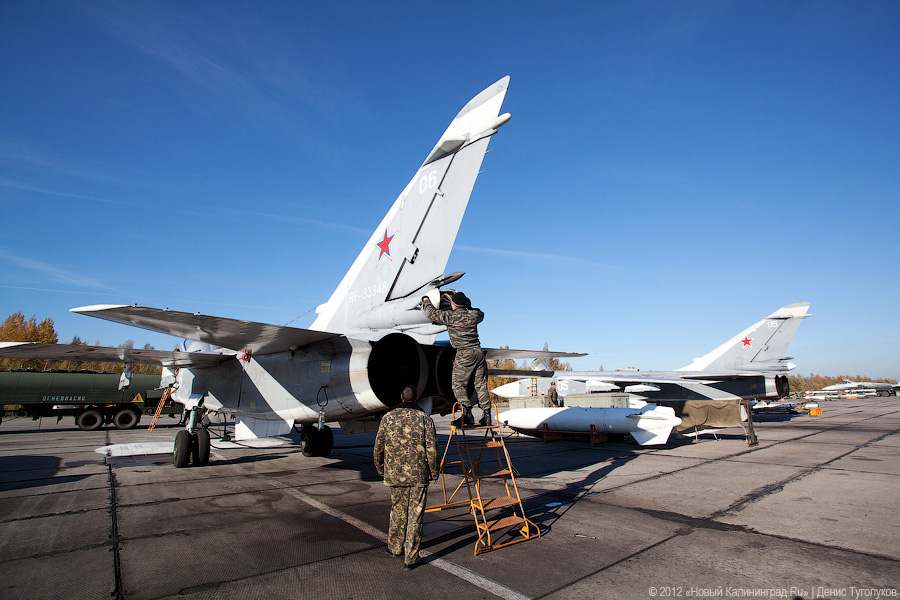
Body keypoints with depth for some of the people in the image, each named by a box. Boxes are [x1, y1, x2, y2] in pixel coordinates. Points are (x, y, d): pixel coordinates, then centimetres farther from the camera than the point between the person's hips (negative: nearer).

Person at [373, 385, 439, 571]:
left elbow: (379, 446, 2)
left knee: (398, 511, 20)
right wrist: (434, 472, 4)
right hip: (419, 475, -2)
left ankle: (395, 547, 36)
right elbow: (431, 449, -8)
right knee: (415, 515, 6)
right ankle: (410, 558, 12)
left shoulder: (388, 417, -1)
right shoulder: (425, 419, -6)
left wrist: (380, 469, 17)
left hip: (394, 474, 2)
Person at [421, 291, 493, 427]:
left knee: (458, 385, -1)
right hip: (478, 352, 6)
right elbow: (481, 315, 33)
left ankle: (467, 415, -13)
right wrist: (469, 306, 34)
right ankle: (487, 416, 11)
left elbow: (432, 313, -1)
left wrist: (426, 300, 16)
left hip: (464, 354, -6)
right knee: (481, 385, 10)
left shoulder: (451, 316, -7)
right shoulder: (474, 315, 9)